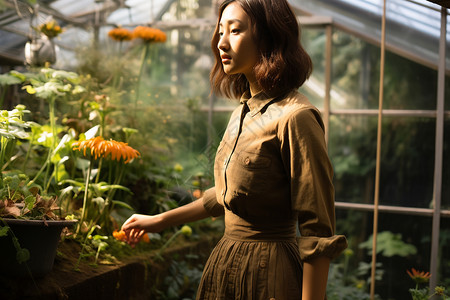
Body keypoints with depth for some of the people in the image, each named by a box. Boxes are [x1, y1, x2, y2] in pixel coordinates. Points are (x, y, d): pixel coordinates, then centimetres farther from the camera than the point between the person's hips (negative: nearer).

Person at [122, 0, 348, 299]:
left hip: (269, 274, -8)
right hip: (227, 263, 8)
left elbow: (318, 232, -20)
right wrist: (160, 221, 23)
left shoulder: (295, 117, -20)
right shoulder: (243, 112, 7)